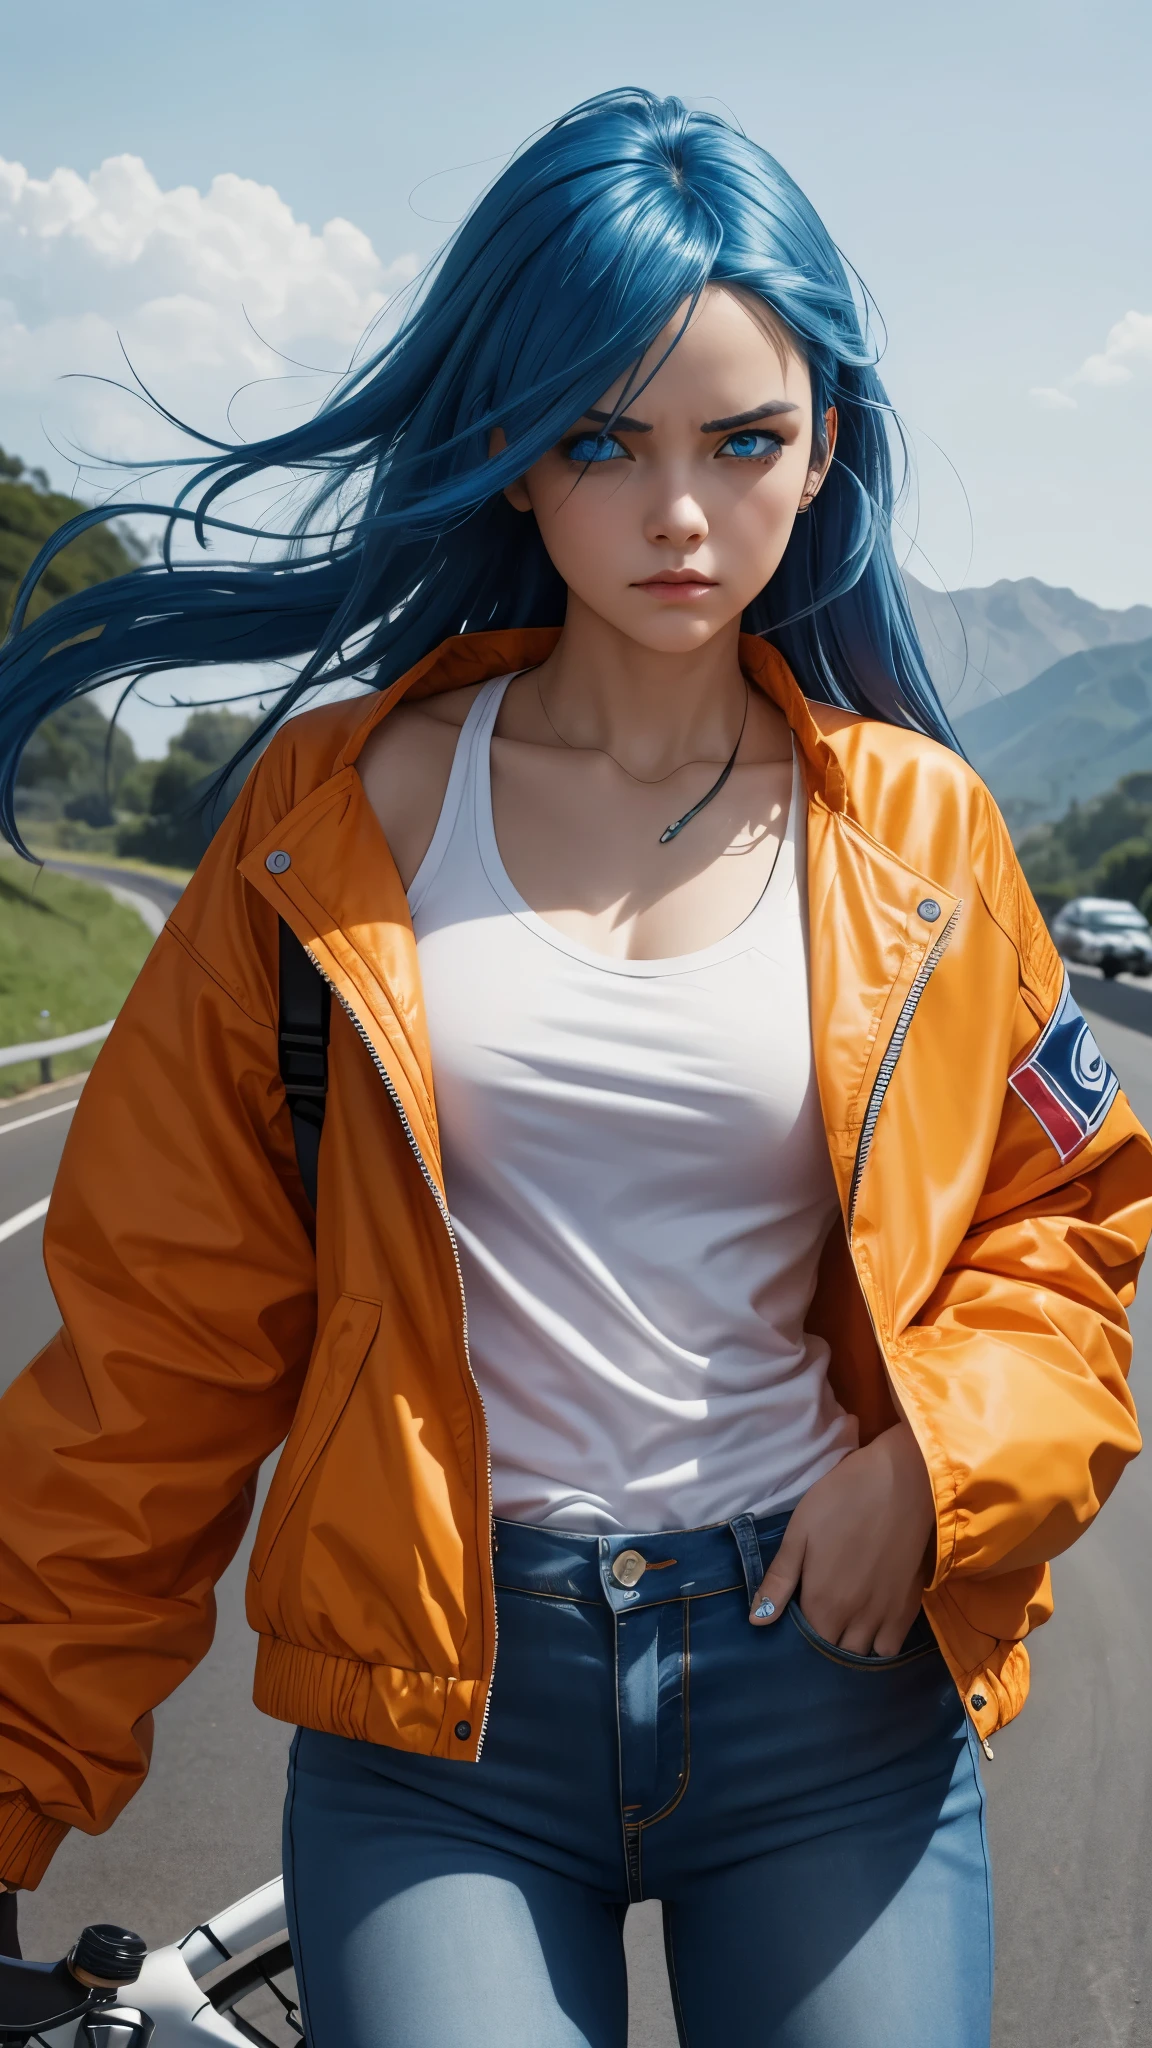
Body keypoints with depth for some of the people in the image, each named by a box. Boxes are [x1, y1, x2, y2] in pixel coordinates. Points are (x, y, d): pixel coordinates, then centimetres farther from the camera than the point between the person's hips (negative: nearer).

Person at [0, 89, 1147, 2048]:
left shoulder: (916, 828, 2)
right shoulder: (340, 818, -1)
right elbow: (169, 1327, 1)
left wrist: (945, 1454, -9)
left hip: (835, 1675, 1)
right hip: (438, 1691, -1)